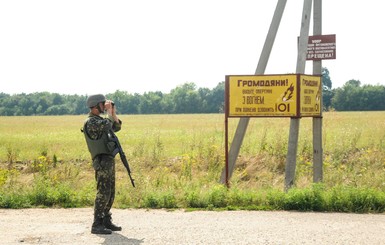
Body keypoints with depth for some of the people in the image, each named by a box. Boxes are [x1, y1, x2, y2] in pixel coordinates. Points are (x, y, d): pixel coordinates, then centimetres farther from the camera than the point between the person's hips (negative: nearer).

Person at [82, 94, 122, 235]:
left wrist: (113, 113, 10)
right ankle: (97, 225, -12)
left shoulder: (99, 120, 19)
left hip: (109, 161, 10)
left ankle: (106, 221, 18)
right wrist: (109, 113, -8)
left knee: (110, 194, 12)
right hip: (102, 162, -10)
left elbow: (116, 127, 22)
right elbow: (107, 125, -25)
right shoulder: (91, 122, -11)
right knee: (103, 193, -13)